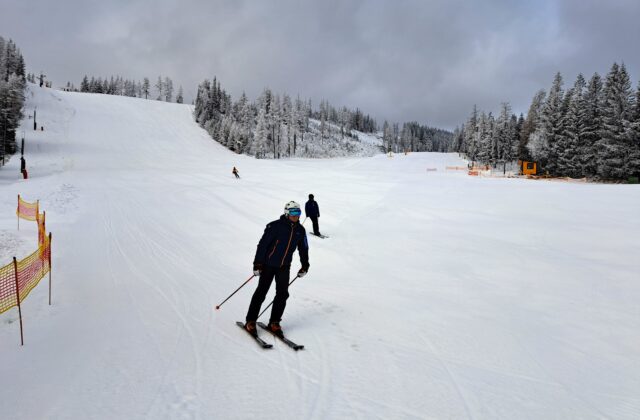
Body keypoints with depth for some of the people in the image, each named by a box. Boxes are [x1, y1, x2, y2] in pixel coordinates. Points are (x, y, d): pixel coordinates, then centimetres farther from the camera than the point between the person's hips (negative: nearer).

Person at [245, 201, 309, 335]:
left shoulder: (300, 230, 2)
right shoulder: (275, 226, -16)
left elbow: (303, 248, 15)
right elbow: (262, 244, -15)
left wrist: (305, 265, 17)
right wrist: (257, 264, -17)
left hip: (284, 266, 5)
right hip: (268, 264, -5)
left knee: (283, 294, 0)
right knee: (261, 292, 1)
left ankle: (274, 322, 14)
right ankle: (250, 321, 13)